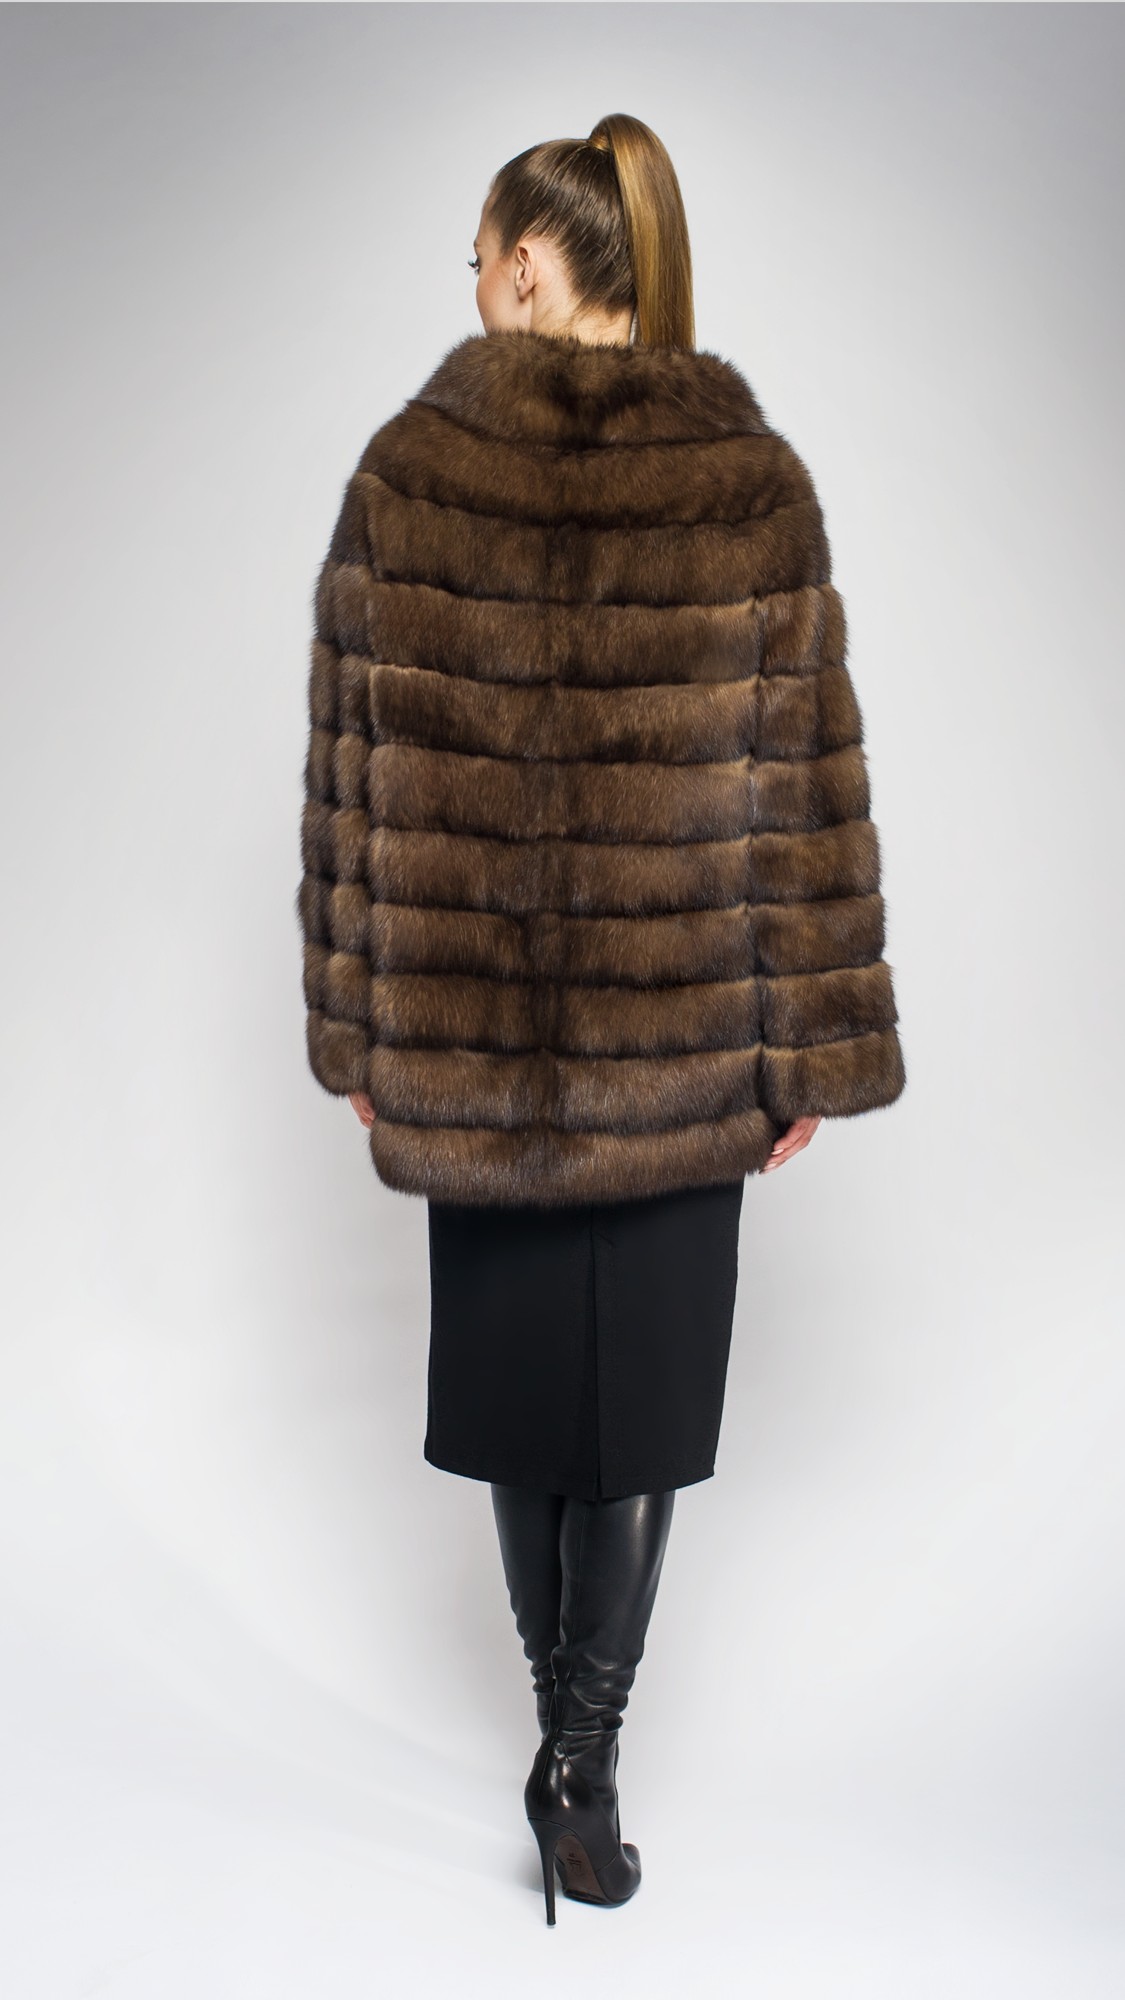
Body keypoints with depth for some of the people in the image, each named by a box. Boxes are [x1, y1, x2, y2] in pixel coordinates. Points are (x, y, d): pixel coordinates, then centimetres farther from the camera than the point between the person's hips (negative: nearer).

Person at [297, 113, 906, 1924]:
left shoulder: (402, 472, -5)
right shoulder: (751, 481, -6)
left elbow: (350, 782, -3)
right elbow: (808, 792, -7)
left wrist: (354, 1031, 6)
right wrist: (812, 1048, 1)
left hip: (468, 1026, 1)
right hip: (685, 1036, -1)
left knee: (514, 1364, 18)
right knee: (644, 1391, 12)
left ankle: (558, 1693, 39)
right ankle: (583, 1761, 20)